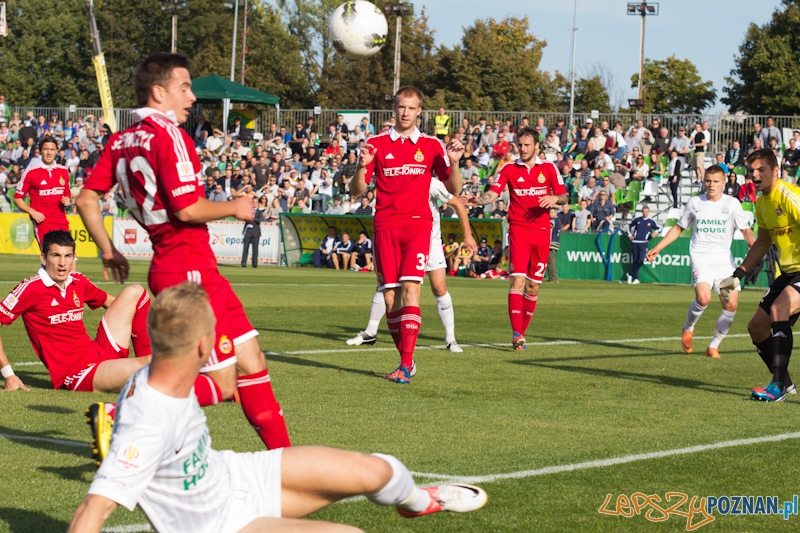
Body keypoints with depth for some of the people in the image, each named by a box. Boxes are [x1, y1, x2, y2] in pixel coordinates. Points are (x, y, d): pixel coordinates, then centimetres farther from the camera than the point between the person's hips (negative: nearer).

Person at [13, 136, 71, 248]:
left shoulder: (64, 171, 12)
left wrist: (67, 201, 3)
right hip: (42, 221, -5)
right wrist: (31, 211, -13)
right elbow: (17, 199, 1)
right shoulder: (31, 172, -2)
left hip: (62, 221, 5)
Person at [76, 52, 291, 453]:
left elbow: (86, 199, 10)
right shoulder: (169, 136, -15)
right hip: (191, 271, -9)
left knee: (251, 362, 12)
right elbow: (188, 209, -20)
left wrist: (109, 252, 19)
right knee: (221, 385, -7)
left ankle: (282, 453, 17)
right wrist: (235, 207, -3)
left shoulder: (122, 141, 10)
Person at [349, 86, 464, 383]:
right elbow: (356, 191, 5)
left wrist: (454, 163, -11)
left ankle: (405, 365, -18)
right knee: (389, 296, -1)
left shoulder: (431, 146, 6)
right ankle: (405, 356, 15)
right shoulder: (377, 144, 7)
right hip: (385, 226, 2)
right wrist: (363, 167, -14)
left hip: (417, 224, -2)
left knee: (409, 290, -15)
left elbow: (454, 189, 7)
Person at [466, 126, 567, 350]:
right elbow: (493, 192, -8)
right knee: (518, 279, -15)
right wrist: (478, 200, -29)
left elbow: (564, 196, 8)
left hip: (541, 230, 2)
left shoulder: (549, 168, 7)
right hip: (518, 229, -2)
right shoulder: (509, 169, 3)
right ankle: (516, 333, -19)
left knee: (533, 285, 6)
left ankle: (523, 330, 18)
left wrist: (555, 198, -15)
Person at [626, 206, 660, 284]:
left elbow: (658, 228, 13)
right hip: (634, 242, 2)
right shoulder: (637, 219, 11)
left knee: (641, 260, -15)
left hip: (643, 243, -1)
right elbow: (630, 225, 25)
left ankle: (630, 274, 1)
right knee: (635, 261, 1)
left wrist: (655, 232, -8)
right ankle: (636, 278, 8)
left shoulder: (651, 222, 7)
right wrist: (630, 234, 13)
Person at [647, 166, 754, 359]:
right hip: (701, 259, -1)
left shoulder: (732, 203, 5)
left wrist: (755, 245, -19)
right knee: (703, 298, -25)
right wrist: (657, 248, 15)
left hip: (724, 261, 1)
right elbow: (678, 228, 19)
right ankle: (688, 328, 5)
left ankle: (714, 346, 10)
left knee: (731, 304, -8)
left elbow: (746, 231, 2)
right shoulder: (695, 202, 8)